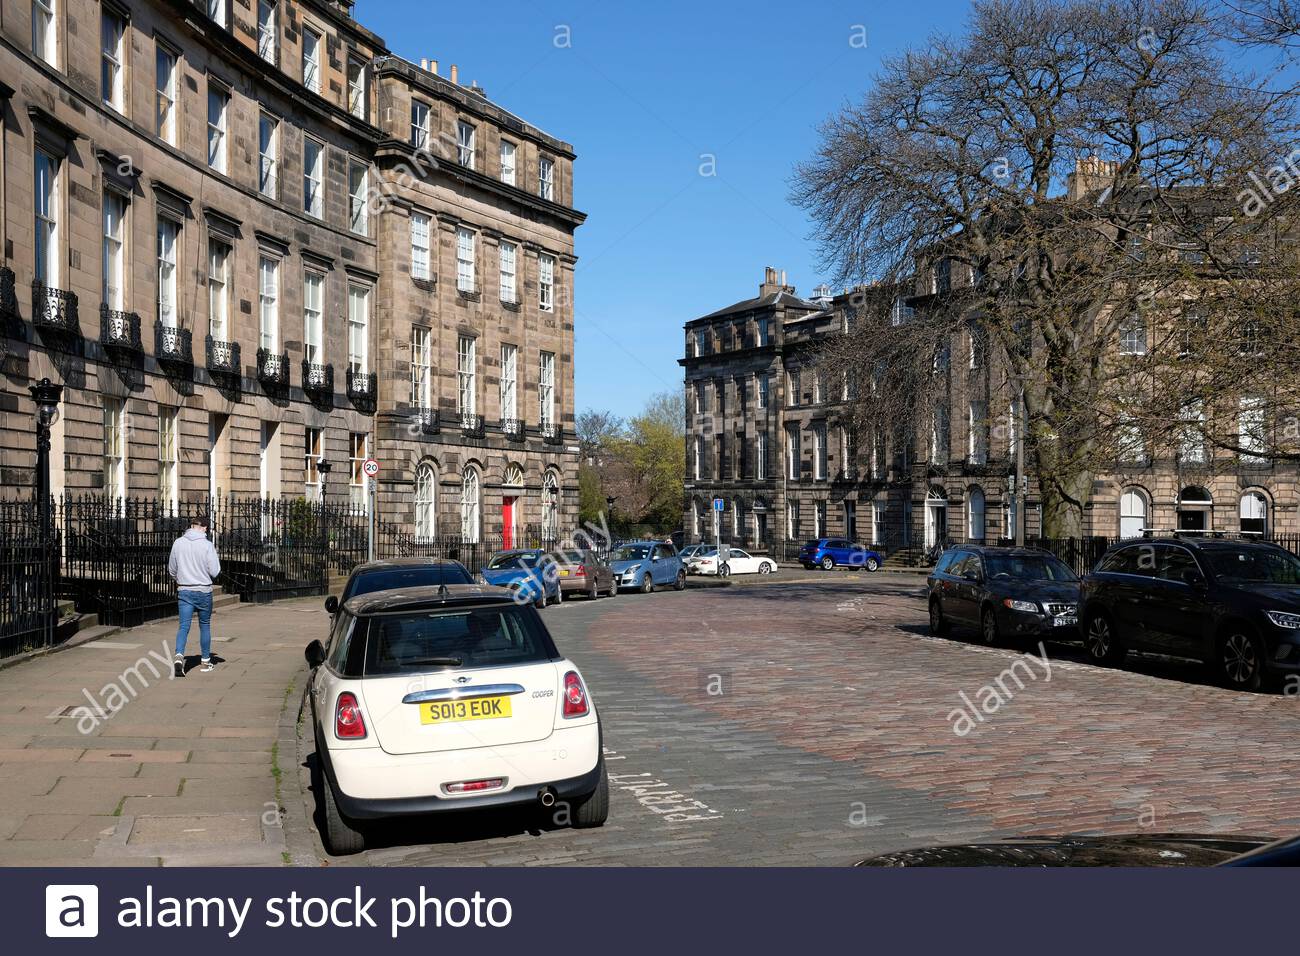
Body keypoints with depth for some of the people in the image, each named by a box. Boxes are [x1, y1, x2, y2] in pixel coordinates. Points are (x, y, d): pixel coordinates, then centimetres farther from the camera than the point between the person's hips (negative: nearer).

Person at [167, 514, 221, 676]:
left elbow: (171, 570, 9)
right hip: (204, 591, -2)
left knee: (183, 626, 1)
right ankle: (205, 661, 21)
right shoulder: (207, 545, -12)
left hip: (184, 591, 2)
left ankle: (179, 656, -22)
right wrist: (217, 560, 7)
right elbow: (214, 572, -13)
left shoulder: (178, 543, -1)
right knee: (205, 625, 13)